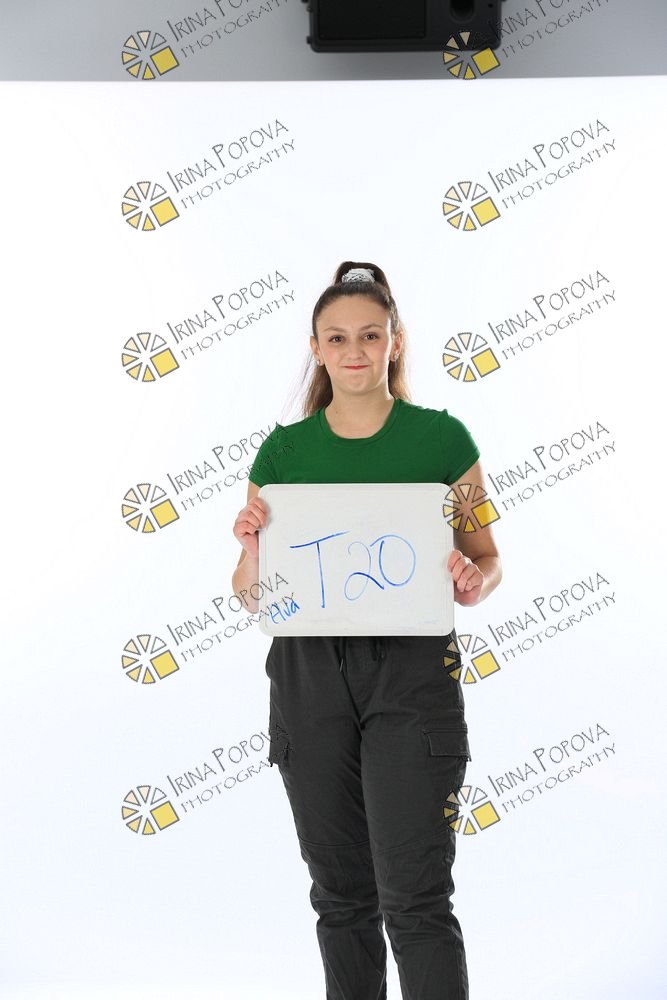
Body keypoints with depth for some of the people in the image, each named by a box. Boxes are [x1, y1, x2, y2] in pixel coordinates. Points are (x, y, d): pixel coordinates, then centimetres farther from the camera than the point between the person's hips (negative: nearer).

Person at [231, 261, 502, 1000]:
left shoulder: (441, 437, 1)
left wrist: (472, 580, -16)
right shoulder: (283, 449, 6)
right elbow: (251, 592, 8)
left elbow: (488, 560, 6)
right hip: (309, 670, 3)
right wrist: (252, 543, -13)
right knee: (341, 891, 12)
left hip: (411, 670, -2)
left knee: (415, 898, -7)